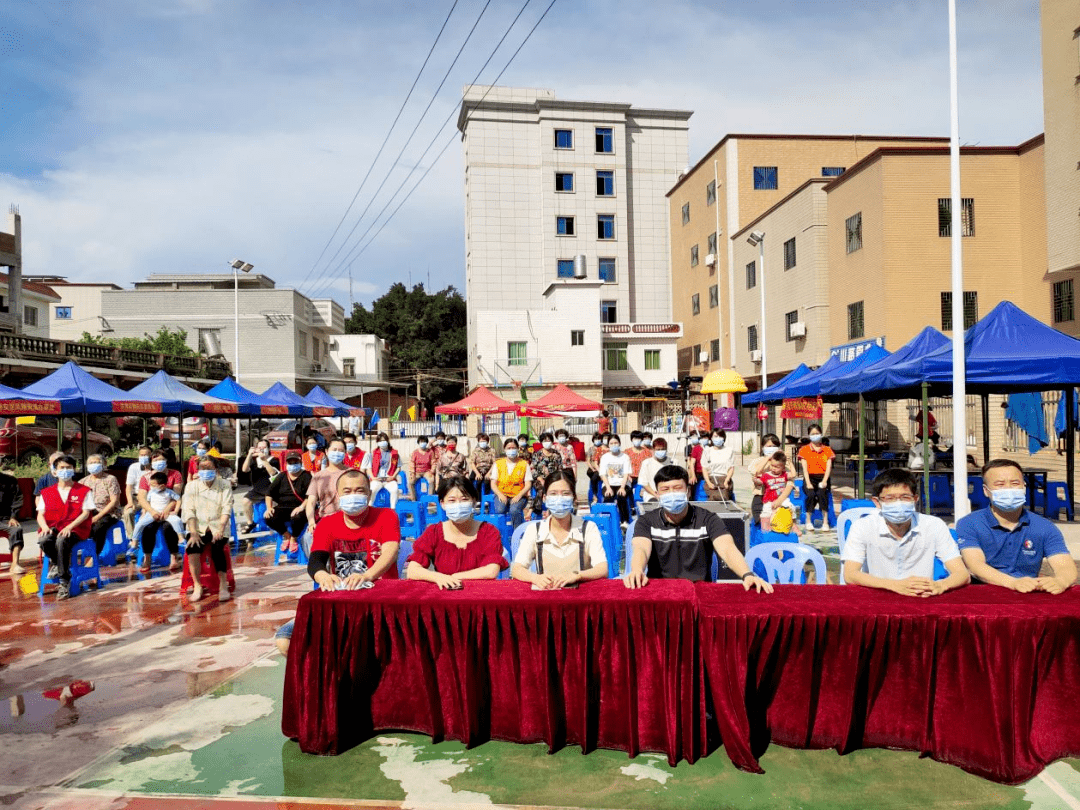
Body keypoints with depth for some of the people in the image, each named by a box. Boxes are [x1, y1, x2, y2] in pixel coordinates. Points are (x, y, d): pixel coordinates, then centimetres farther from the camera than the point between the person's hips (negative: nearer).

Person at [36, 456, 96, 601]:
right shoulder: (46, 492, 17)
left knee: (62, 541, -36)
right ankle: (56, 564, -3)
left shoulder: (84, 491, 8)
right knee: (43, 541, -33)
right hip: (53, 528, 3)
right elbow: (40, 514, 10)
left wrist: (69, 527, -17)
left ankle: (64, 582, -25)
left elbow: (85, 513, -2)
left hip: (75, 529, -3)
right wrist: (45, 527, -12)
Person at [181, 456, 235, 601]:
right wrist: (193, 533, -16)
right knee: (192, 547, -28)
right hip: (198, 528, 1)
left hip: (218, 528, -1)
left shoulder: (225, 485, 4)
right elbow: (189, 511, -2)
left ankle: (223, 586, -23)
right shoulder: (191, 486, 7)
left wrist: (221, 528, -21)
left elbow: (227, 508, -6)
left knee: (217, 547, -30)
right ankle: (197, 586, -17)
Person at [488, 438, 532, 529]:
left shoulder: (524, 464, 10)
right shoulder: (498, 464, 13)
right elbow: (493, 484, 8)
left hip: (518, 496, -1)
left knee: (514, 510, -33)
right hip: (502, 495, 1)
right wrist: (500, 494, -12)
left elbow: (528, 484, 3)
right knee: (500, 510, -31)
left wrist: (519, 496, -14)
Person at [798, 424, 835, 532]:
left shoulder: (827, 450, 15)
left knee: (822, 493, -32)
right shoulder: (804, 449, 11)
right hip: (810, 478, 0)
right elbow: (805, 468, 1)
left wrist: (824, 481, -13)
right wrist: (808, 483, -14)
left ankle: (825, 521, -24)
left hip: (823, 478, 0)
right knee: (811, 494, -32)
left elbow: (828, 467, 4)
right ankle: (808, 521, -18)